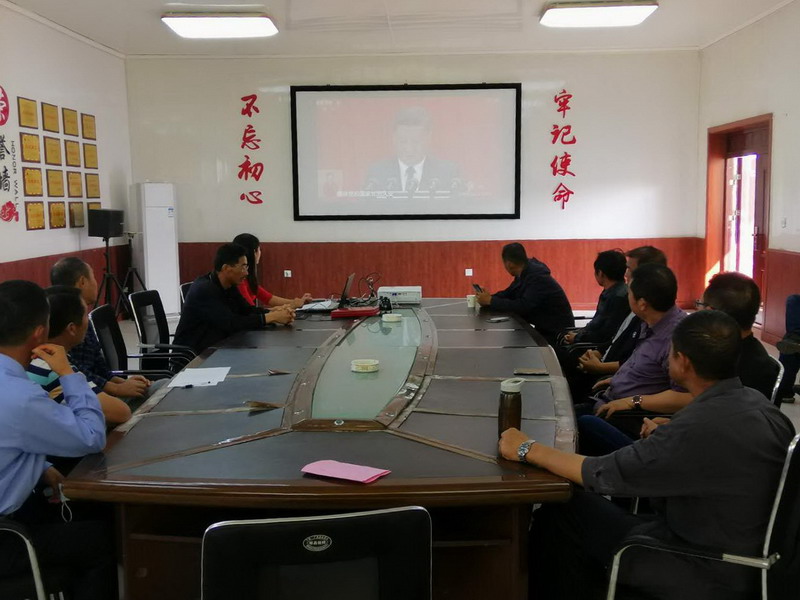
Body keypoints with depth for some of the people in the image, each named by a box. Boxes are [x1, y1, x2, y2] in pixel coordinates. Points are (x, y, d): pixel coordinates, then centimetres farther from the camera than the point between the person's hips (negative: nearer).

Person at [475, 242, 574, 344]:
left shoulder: (537, 277, -26)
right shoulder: (525, 272, 0)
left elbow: (523, 306, -31)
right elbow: (509, 293, 9)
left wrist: (491, 301, -25)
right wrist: (489, 297, -10)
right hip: (544, 328, 8)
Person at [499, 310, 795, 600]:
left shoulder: (701, 428, -31)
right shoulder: (755, 401, -5)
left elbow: (602, 474, -24)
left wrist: (527, 449, -14)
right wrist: (663, 437, 7)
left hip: (709, 575, -8)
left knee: (559, 512, -1)